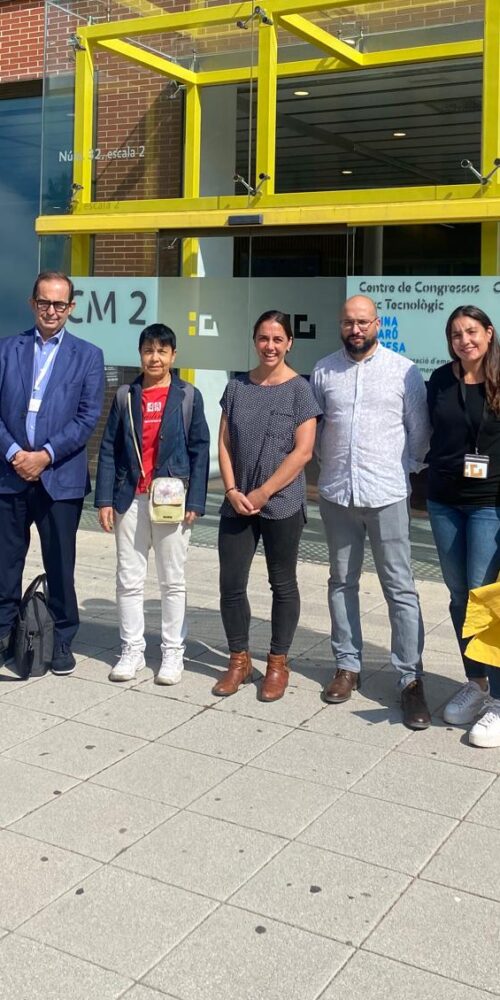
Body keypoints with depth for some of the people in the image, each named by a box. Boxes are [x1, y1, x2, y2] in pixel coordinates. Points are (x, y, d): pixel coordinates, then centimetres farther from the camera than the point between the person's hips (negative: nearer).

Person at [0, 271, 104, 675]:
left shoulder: (88, 355, 5)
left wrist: (45, 455, -12)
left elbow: (88, 418, -4)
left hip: (61, 478, -1)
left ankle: (62, 642, 19)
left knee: (60, 566, 6)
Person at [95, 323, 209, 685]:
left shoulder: (188, 396, 2)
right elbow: (109, 450, 5)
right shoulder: (126, 397, 8)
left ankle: (173, 652, 14)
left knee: (173, 580, 6)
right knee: (129, 580, 5)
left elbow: (199, 449, -1)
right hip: (130, 499, 2)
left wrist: (195, 501, -8)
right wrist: (105, 499, -3)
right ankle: (132, 650, 16)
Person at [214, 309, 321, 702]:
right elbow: (225, 444, 7)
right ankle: (239, 660, 21)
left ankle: (278, 663, 21)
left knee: (283, 584, 8)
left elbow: (302, 451, -10)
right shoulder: (237, 387, 7)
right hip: (237, 504, 4)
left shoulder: (299, 390, -4)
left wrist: (263, 492, -13)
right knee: (231, 584, 4)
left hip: (282, 505, -3)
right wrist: (232, 490, -6)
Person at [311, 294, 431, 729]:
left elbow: (419, 431, 3)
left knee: (400, 588, -1)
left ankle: (411, 679, 5)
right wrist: (330, 461, 8)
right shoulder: (324, 370, 6)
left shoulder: (404, 370, -1)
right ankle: (348, 665, 24)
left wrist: (405, 469, -2)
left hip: (387, 494, -3)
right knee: (342, 582, 11)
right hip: (336, 493, 3)